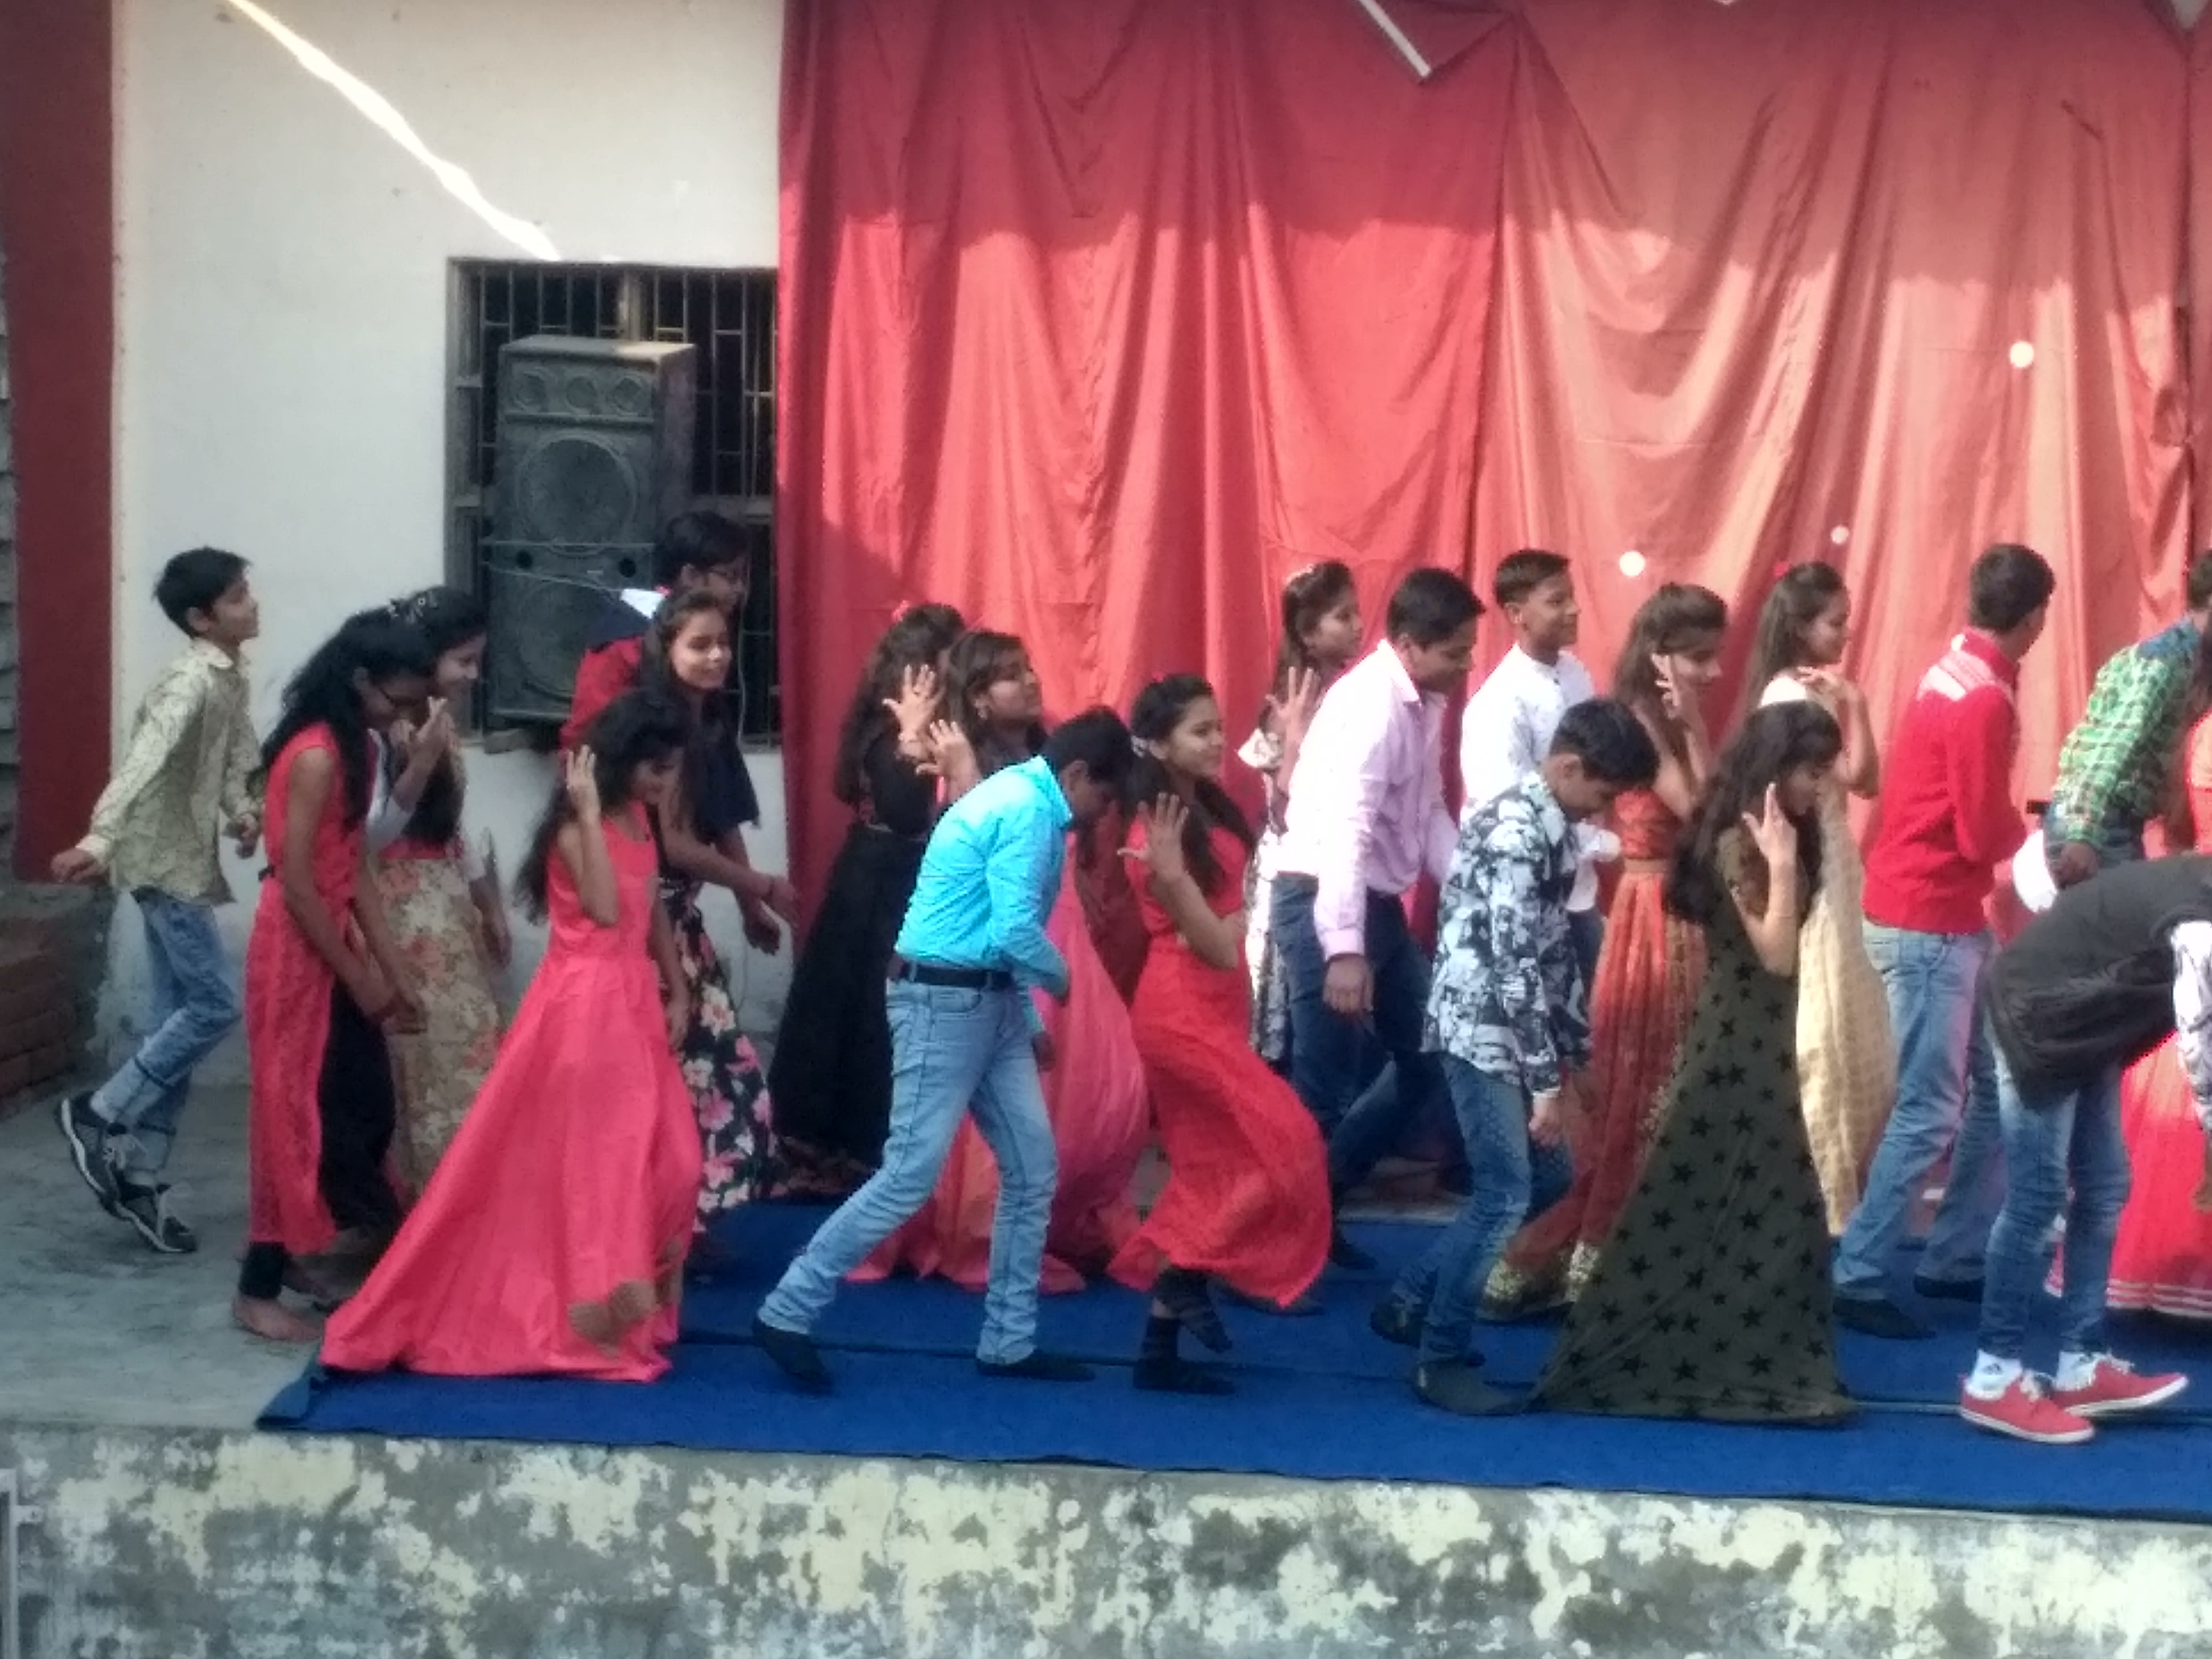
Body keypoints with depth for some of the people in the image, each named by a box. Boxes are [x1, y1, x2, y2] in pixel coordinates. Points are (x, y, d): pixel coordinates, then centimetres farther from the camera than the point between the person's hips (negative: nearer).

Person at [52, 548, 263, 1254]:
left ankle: (139, 1178, 14)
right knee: (214, 1005, -9)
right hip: (166, 864, -9)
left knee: (176, 1019, 9)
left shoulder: (233, 677, 9)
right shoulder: (191, 681, -20)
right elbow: (143, 761, -34)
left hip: (188, 862, 9)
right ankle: (98, 1116, 4)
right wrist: (100, 838, -47)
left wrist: (241, 813, -5)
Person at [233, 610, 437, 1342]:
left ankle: (305, 1252, 27)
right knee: (299, 1114, -2)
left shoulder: (357, 746, 8)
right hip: (298, 951, -9)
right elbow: (297, 884, -22)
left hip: (334, 941, 9)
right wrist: (359, 976, -15)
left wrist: (394, 971, 6)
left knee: (366, 1107, 13)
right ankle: (259, 1290, 8)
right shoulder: (316, 756, -21)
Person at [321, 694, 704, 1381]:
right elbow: (604, 910, -30)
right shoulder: (578, 828, -16)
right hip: (585, 1005, -9)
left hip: (632, 1001, 9)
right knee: (591, 1160, -1)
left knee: (668, 1157, 9)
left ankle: (633, 1306, 21)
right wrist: (588, 811, -29)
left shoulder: (637, 819, 9)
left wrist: (676, 989, 14)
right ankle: (590, 1312, 9)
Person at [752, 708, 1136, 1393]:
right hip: (946, 1001, -10)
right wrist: (1061, 978, -5)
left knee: (1032, 1170, 9)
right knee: (910, 1174, -9)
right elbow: (1015, 933, -25)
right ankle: (786, 1314, -1)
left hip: (989, 1003, 10)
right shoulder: (1027, 809, -17)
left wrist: (1030, 1021, 18)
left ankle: (1009, 1342, 16)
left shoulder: (1026, 803, 14)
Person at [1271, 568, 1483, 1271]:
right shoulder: (1371, 704, -21)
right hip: (1326, 903, -10)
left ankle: (1316, 1205, 24)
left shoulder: (1425, 702, 8)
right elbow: (1345, 830, -29)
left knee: (1429, 1054, 14)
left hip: (1380, 901, 10)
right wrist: (1345, 949, -36)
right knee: (1325, 1088, -5)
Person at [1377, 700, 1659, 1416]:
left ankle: (1412, 1299, 23)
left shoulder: (1555, 830, 10)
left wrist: (1575, 1049, 15)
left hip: (1517, 1035, 10)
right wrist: (1547, 1082, -21)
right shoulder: (1514, 833, -21)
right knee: (1505, 1193, -8)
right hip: (1482, 1033, -10)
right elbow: (1513, 965, -23)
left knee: (1549, 1178, 15)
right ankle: (1441, 1359, 4)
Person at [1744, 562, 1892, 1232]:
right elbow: (1857, 775, -19)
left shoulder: (1811, 691, 12)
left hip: (1830, 874, 10)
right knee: (1819, 1038, -3)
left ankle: (1833, 1184, 22)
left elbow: (1869, 780, 8)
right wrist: (1853, 704, -12)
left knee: (1849, 1035, 14)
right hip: (1807, 880, -10)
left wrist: (1844, 703, -1)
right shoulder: (1790, 695, -16)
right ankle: (1821, 1200, 4)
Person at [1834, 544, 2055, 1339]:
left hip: (1946, 916, 10)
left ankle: (1956, 1257, 23)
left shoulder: (1957, 672, 9)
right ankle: (1856, 1280, -1)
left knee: (2001, 1086, 16)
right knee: (1930, 1111, -6)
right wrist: (2034, 827, 0)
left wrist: (2015, 821, 0)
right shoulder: (1984, 702, -21)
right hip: (1927, 923, -10)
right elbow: (1983, 834, -19)